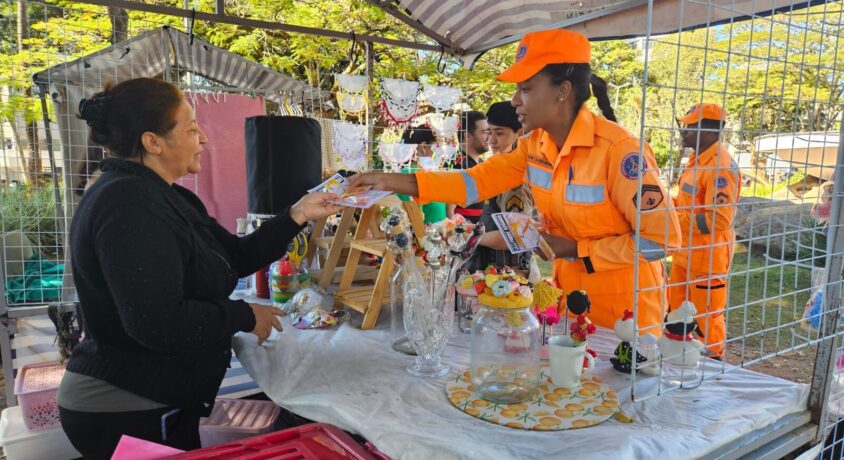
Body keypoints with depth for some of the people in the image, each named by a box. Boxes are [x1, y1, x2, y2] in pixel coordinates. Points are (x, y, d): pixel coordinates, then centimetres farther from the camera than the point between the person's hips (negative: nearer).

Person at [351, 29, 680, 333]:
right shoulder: (535, 146, -4)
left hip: (624, 306, -6)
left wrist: (573, 248, -20)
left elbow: (661, 239, -22)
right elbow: (476, 182, -3)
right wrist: (392, 181, -11)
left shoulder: (618, 150, -25)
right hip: (569, 293, 7)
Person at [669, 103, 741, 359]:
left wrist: (674, 219, -22)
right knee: (677, 310, 19)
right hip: (685, 252, 9)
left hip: (707, 256, -9)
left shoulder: (721, 166, -21)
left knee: (707, 315, 7)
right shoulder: (697, 160, 9)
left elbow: (719, 219, -26)